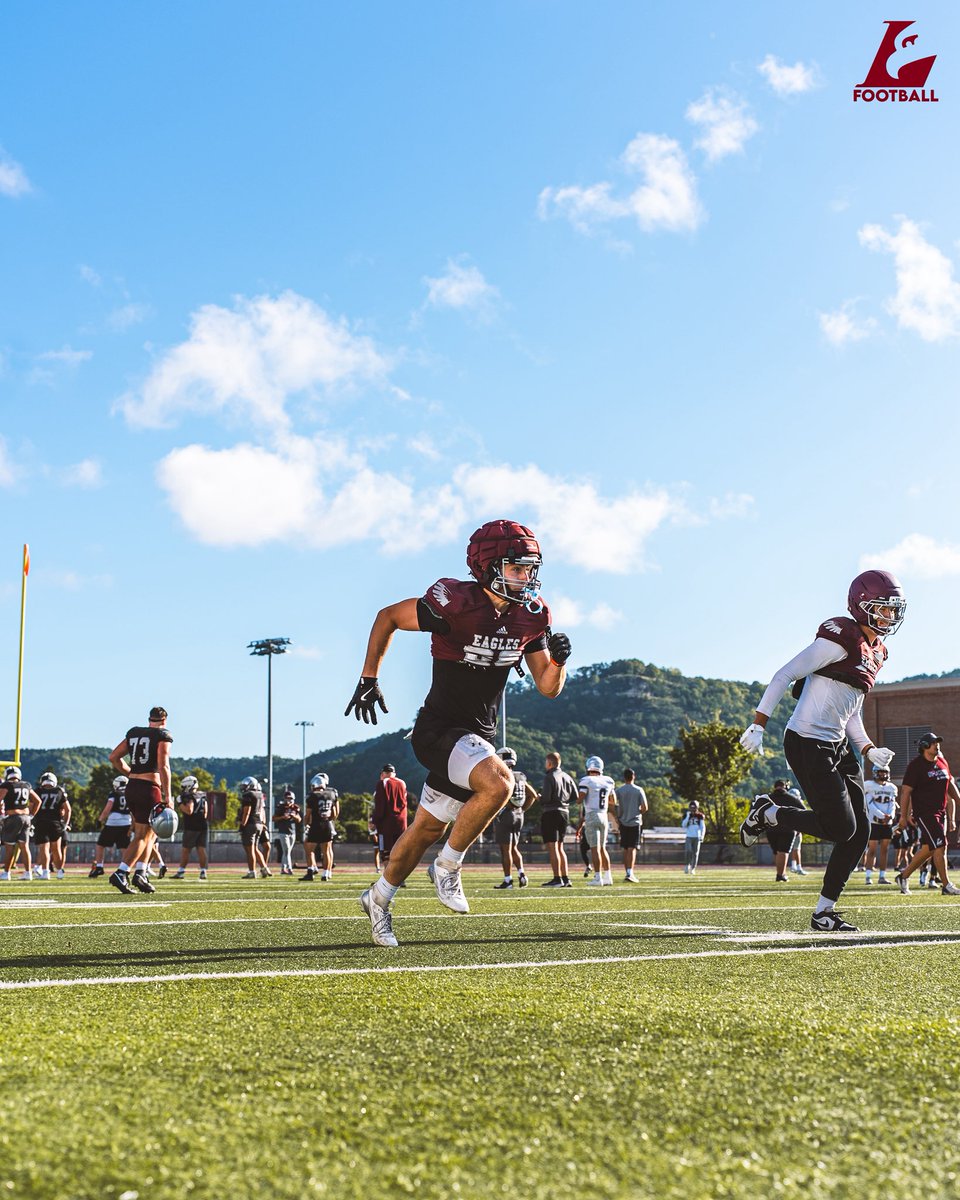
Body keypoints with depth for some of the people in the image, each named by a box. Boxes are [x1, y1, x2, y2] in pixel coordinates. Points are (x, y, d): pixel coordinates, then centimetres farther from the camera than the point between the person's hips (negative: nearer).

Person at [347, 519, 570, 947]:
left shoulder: (531, 615, 0)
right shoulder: (456, 603, -20)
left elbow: (547, 688, 6)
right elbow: (387, 617, -6)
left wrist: (557, 660, -15)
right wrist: (368, 680, -6)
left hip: (477, 735, 7)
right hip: (440, 729, -7)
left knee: (428, 829, 15)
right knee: (498, 783, -31)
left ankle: (379, 897, 38)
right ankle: (448, 867, -8)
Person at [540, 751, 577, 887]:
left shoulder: (549, 777, -12)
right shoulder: (566, 777, 10)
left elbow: (546, 798, -18)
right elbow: (575, 796, 10)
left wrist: (539, 798, 2)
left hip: (551, 813, -7)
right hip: (564, 813, 7)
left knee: (552, 847, -5)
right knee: (560, 848, 16)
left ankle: (557, 879, -8)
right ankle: (566, 878, 14)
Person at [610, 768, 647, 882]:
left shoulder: (619, 790, -1)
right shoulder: (639, 790, -3)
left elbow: (612, 805, -10)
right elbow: (645, 807, -5)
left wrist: (616, 816, 4)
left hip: (623, 823, 2)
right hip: (635, 822, -2)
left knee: (625, 849, 12)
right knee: (632, 848, -6)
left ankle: (627, 873, 16)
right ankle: (629, 874, -18)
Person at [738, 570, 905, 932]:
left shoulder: (876, 652, 15)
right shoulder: (841, 638, -14)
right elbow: (784, 675, -14)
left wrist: (868, 750, 9)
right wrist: (758, 724, -18)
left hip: (837, 746, 9)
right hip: (807, 744, -9)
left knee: (860, 832, 4)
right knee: (841, 828, -11)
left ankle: (823, 913, 13)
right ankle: (767, 813, 11)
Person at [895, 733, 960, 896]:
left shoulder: (943, 763, 12)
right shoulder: (916, 765, -11)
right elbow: (906, 791, -11)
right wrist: (903, 816, -12)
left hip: (940, 812, 8)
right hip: (924, 812, -8)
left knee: (928, 849, 10)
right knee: (940, 846, -13)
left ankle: (904, 876, 23)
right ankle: (946, 886, -7)